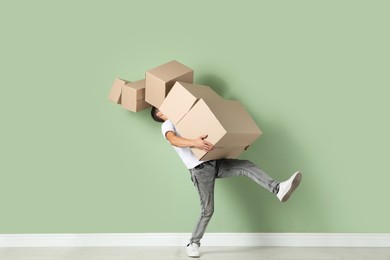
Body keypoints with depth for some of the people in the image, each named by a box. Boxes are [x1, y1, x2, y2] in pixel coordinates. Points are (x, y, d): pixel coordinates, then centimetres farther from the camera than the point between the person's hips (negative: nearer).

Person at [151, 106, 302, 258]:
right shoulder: (167, 125, 3)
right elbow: (173, 140, -22)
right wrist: (194, 143, -42)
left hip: (215, 162, 6)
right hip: (200, 169, -6)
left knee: (247, 166, -13)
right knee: (207, 210, -4)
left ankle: (278, 189, -26)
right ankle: (193, 243, 13)